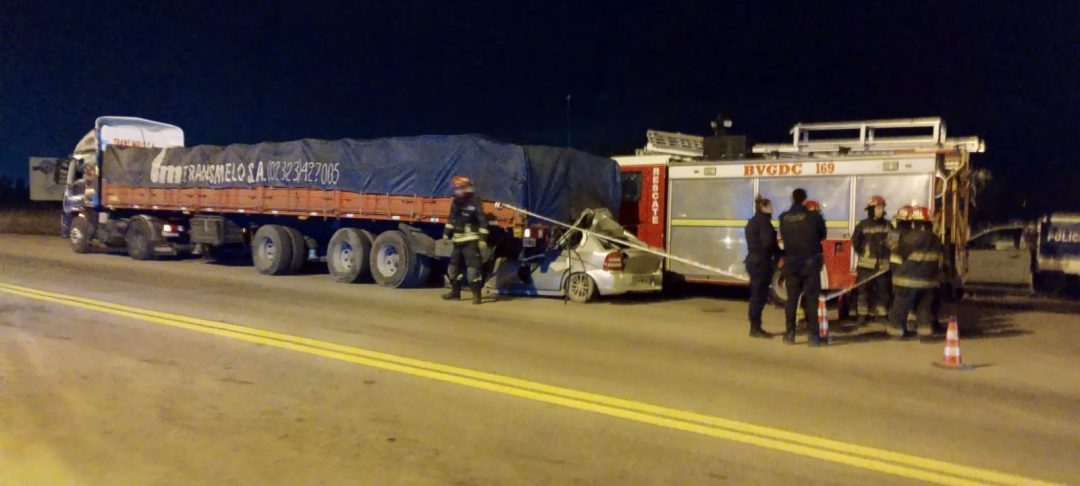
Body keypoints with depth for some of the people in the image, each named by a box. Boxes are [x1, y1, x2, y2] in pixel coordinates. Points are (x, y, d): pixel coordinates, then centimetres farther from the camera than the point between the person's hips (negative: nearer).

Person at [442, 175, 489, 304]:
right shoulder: (456, 202, 10)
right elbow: (452, 218, 21)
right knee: (454, 265, 13)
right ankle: (455, 292, 26)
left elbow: (483, 221, -15)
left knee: (473, 266, -13)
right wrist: (446, 234, 19)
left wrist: (483, 238, -20)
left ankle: (476, 294, -10)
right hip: (458, 241, 8)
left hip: (471, 241, -8)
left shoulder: (474, 202, -12)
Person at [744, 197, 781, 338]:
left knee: (756, 295, 12)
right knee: (759, 296, -6)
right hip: (761, 262, -10)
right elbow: (768, 243, -19)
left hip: (753, 260, 10)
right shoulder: (763, 220, -12)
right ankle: (755, 328, -3)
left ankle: (755, 327, 16)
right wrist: (779, 255, -5)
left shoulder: (752, 221, 17)